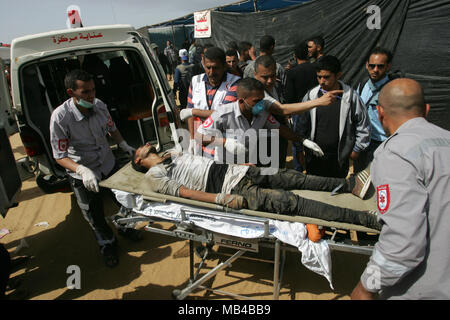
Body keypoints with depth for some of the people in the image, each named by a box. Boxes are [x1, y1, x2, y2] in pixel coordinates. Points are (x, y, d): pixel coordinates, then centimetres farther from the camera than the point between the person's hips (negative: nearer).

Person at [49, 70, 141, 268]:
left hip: (109, 165, 4)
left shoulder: (99, 105, -13)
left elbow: (111, 128, 7)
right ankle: (107, 244, 43)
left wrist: (124, 145, -6)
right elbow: (60, 156, -22)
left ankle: (125, 228, 54)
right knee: (94, 216, 13)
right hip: (83, 176, -4)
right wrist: (82, 170, -37)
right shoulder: (60, 117, -27)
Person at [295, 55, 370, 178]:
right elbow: (301, 124, 4)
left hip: (339, 158, -1)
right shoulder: (311, 95, -5)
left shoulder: (350, 96, -9)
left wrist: (356, 149, 6)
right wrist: (299, 149, 7)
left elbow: (363, 123, 3)